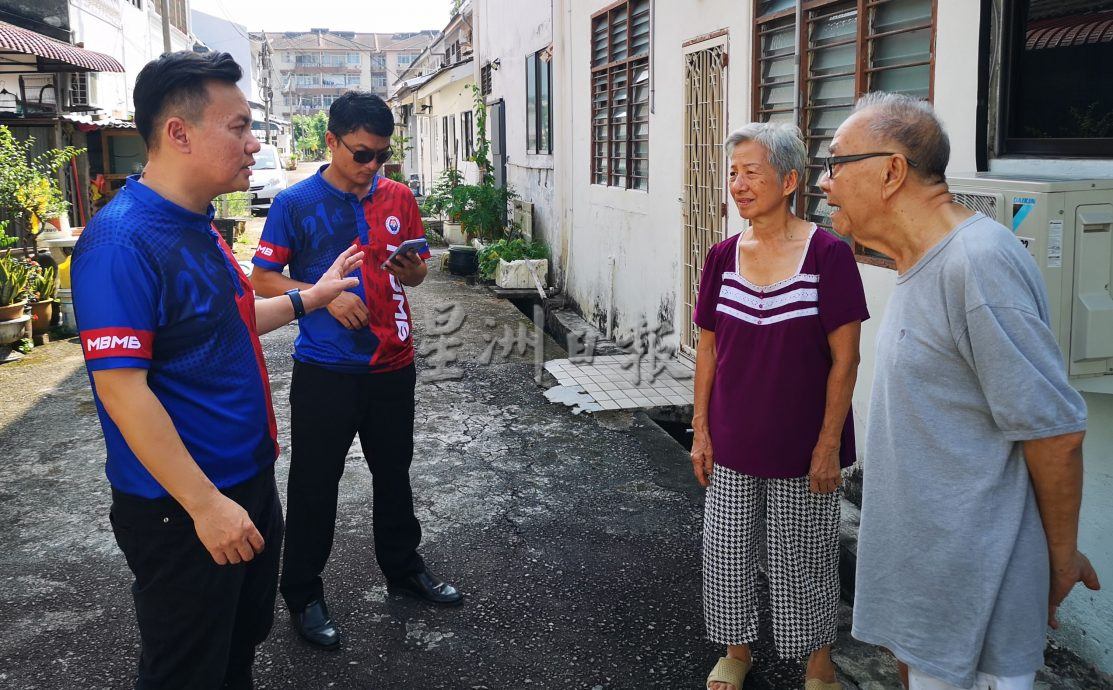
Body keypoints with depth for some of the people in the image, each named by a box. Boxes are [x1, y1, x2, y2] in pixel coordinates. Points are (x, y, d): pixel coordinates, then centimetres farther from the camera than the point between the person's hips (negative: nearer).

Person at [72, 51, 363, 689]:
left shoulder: (197, 228, 8)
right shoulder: (123, 241, -23)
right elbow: (121, 386, -26)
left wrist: (309, 297, 19)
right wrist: (205, 504, -25)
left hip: (248, 483, 9)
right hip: (183, 509, -9)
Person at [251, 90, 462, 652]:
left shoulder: (398, 198, 5)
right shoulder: (296, 203, -7)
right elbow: (263, 278, -5)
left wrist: (412, 271, -11)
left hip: (391, 364, 4)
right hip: (324, 371, -4)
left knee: (394, 473, 19)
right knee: (314, 485, 6)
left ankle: (403, 567, 39)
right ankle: (303, 594, 23)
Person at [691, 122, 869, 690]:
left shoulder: (827, 255, -13)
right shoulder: (724, 256, 0)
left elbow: (845, 360, -11)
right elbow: (708, 349, 6)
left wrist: (829, 445, -12)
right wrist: (701, 429, 5)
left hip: (802, 448, -4)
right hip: (733, 447, 4)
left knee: (805, 560, 11)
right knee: (727, 553, 14)